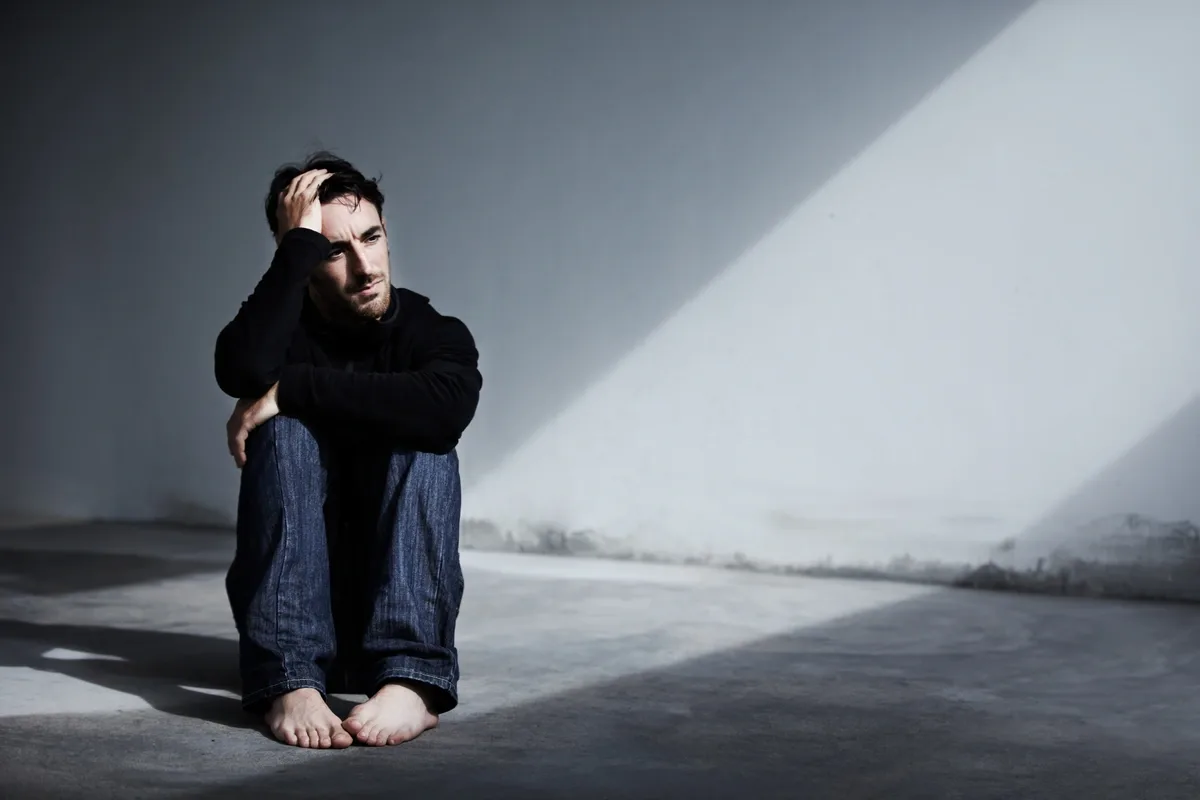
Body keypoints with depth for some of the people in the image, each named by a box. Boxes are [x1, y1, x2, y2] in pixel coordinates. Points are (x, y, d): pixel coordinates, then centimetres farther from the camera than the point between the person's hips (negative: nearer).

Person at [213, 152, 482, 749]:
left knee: (424, 442, -24)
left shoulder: (435, 334, -4)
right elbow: (242, 371, -28)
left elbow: (446, 407, -30)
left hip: (403, 605, 0)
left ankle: (412, 679, -38)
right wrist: (299, 242, -22)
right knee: (286, 429, -23)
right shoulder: (285, 328, -2)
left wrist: (290, 388, -27)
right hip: (297, 605, 0)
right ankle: (289, 681, -37)